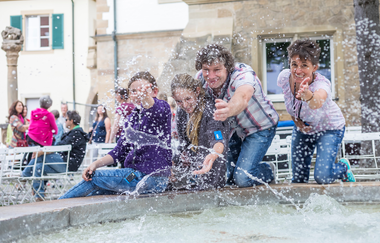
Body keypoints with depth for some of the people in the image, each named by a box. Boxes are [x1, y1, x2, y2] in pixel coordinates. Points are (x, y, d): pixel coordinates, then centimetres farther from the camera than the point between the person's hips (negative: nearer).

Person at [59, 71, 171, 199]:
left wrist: (146, 98, -61)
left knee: (94, 178, -2)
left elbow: (157, 113, -38)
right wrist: (96, 164, -1)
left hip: (152, 178, -8)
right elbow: (121, 150, 14)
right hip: (138, 174, 8)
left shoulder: (162, 107, -12)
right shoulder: (133, 117, 13)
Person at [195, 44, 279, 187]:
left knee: (242, 178, -18)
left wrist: (229, 110, -84)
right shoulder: (201, 78, -19)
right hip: (234, 128, 6)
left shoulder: (243, 75, -38)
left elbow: (242, 97, -61)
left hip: (260, 127, -6)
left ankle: (267, 172, 15)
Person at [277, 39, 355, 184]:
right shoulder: (284, 77, -24)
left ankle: (344, 168, 15)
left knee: (322, 177, -18)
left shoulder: (322, 84, -37)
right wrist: (296, 120, -11)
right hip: (303, 128, 4)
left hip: (329, 129, -4)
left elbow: (317, 102, -62)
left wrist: (308, 95, -84)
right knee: (298, 180, 3)